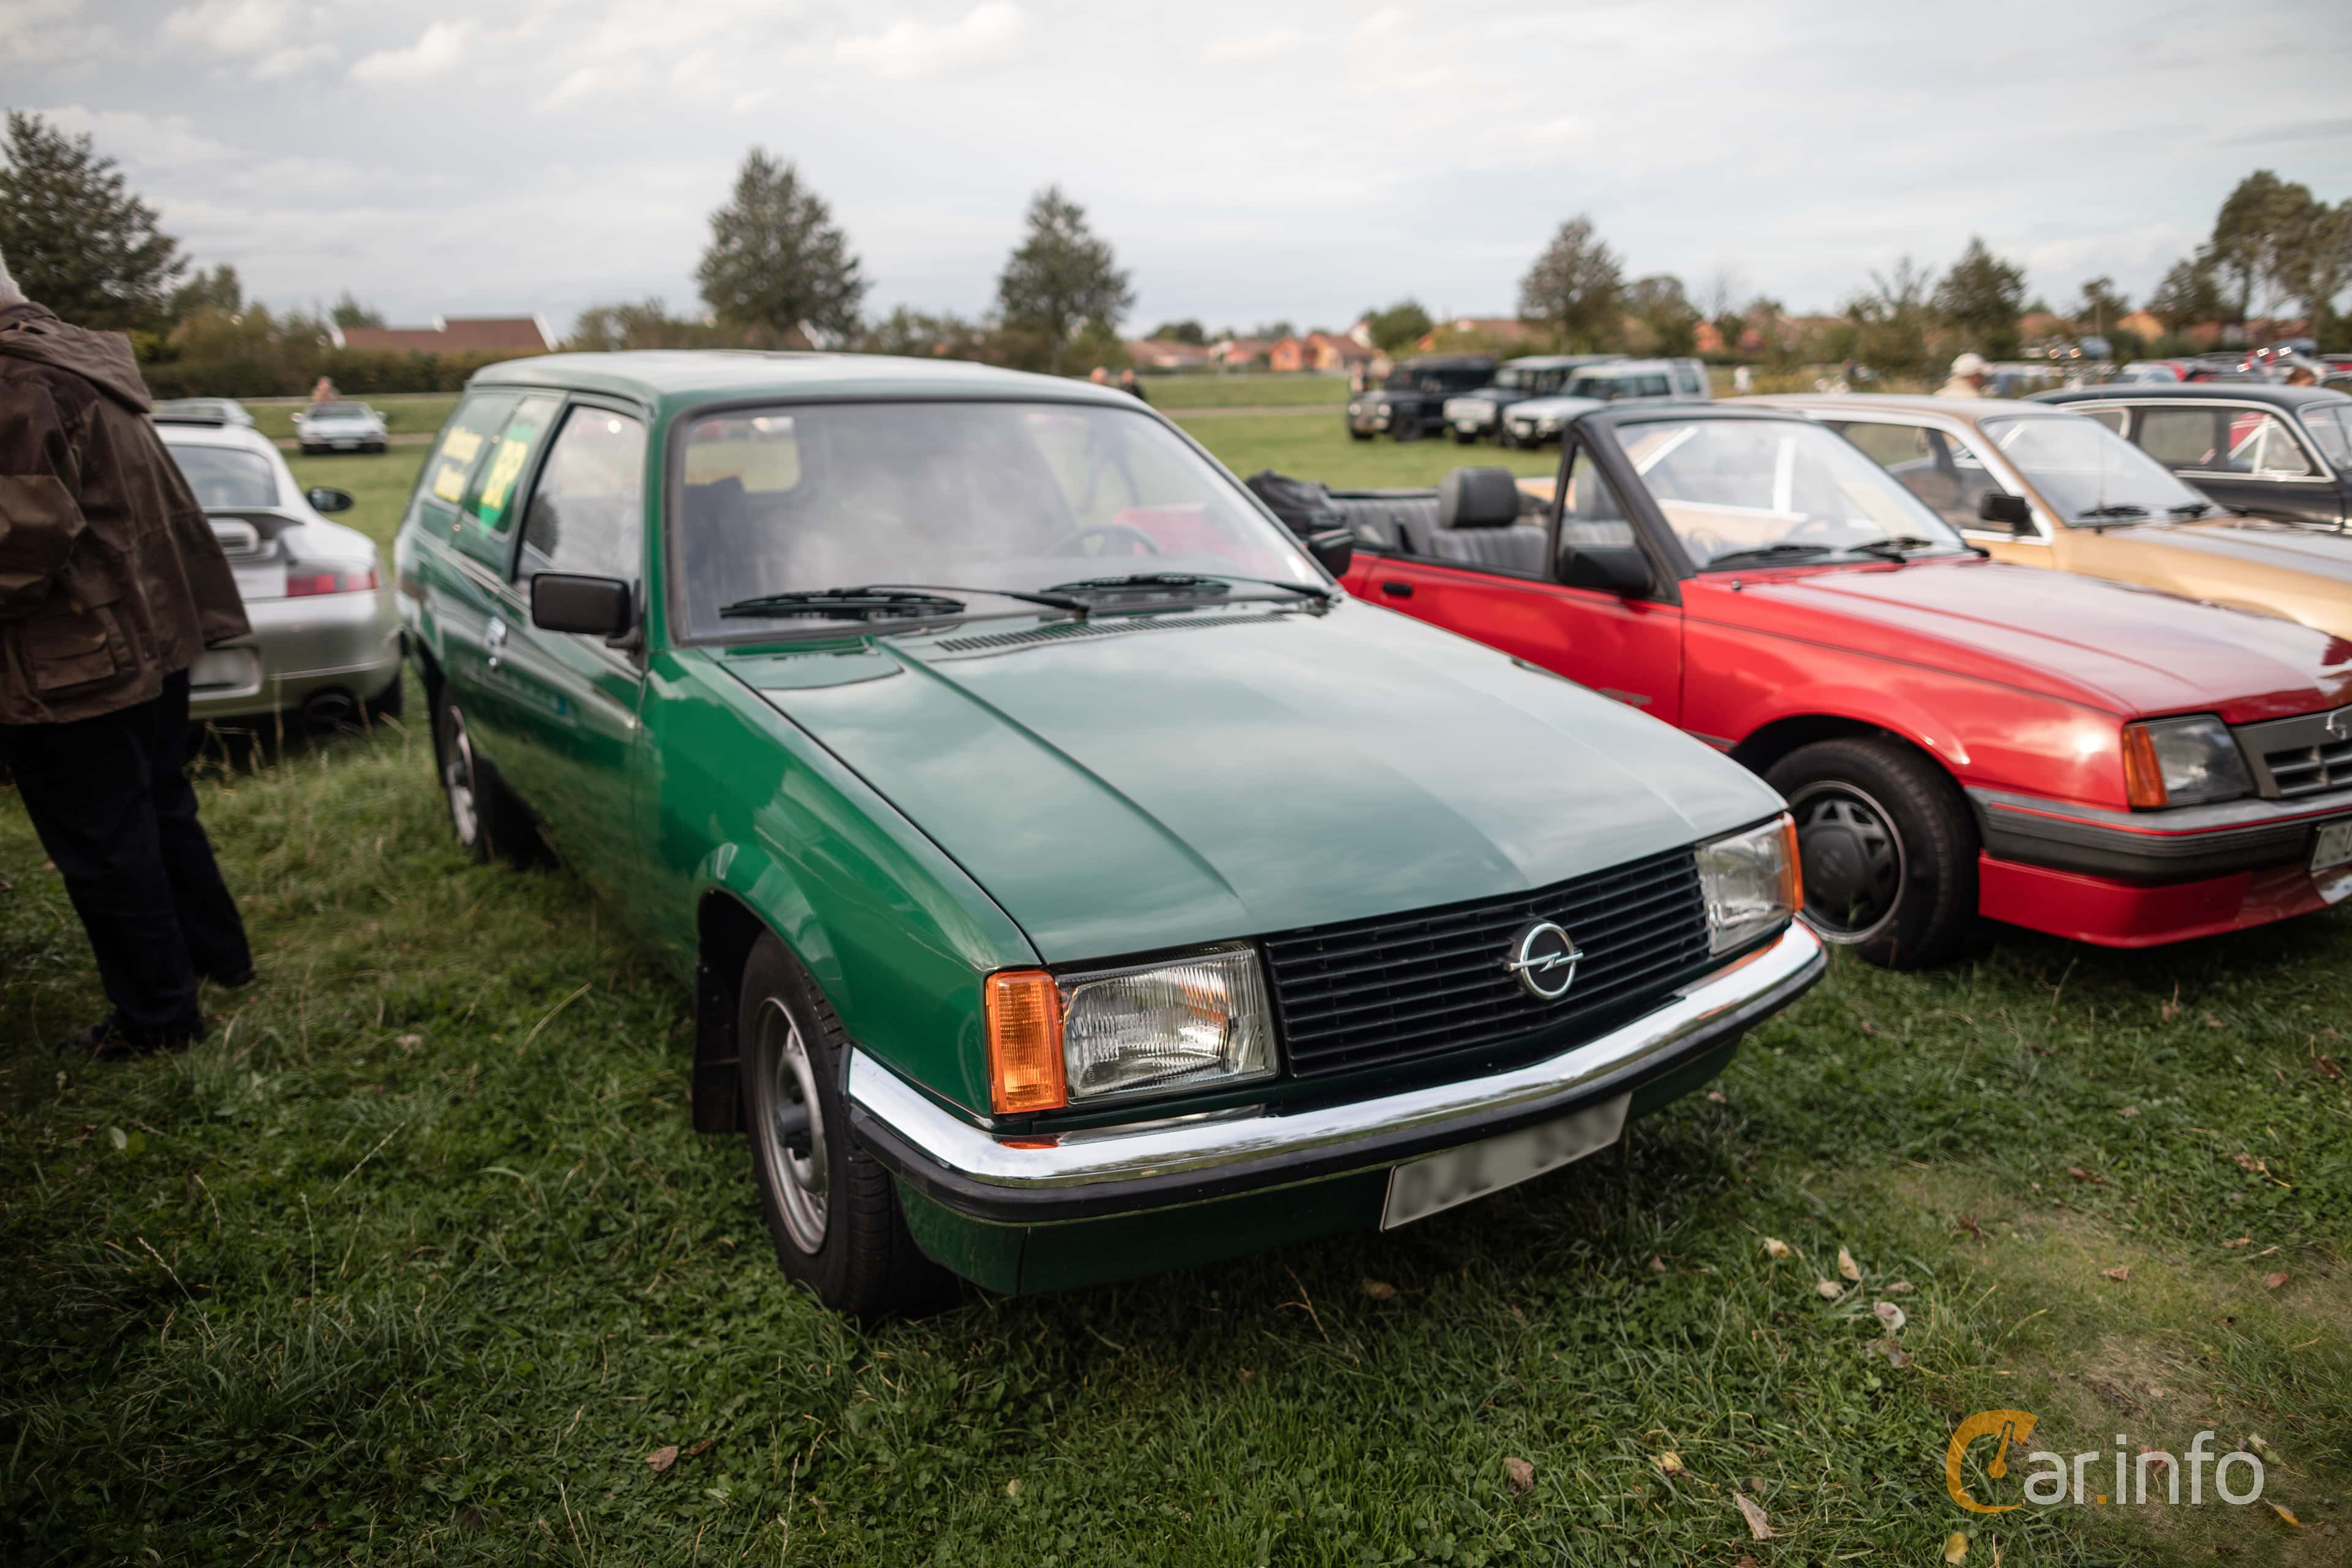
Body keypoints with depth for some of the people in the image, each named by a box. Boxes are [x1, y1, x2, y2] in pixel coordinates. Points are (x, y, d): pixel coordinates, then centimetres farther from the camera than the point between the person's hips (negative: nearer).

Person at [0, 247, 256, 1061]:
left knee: (101, 846, 3)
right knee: (160, 808, 23)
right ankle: (216, 955, 37)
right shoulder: (71, 356, 11)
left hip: (72, 666, -10)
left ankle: (155, 1016, 14)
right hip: (152, 634, 10)